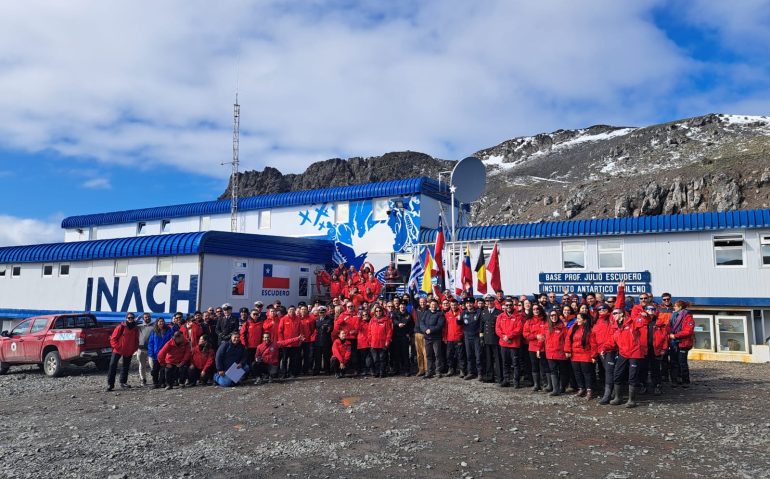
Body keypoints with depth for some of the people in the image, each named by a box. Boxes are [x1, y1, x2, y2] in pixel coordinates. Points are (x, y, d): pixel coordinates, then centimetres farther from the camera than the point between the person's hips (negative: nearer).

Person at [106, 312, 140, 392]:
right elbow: (113, 338, -7)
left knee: (126, 367, 11)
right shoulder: (121, 327, -7)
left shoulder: (135, 329, 6)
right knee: (113, 366, -7)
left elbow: (136, 341, 14)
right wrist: (117, 347, -13)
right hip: (118, 351, -4)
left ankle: (123, 382, 23)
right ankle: (110, 384, -4)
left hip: (129, 352, 4)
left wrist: (134, 349, 2)